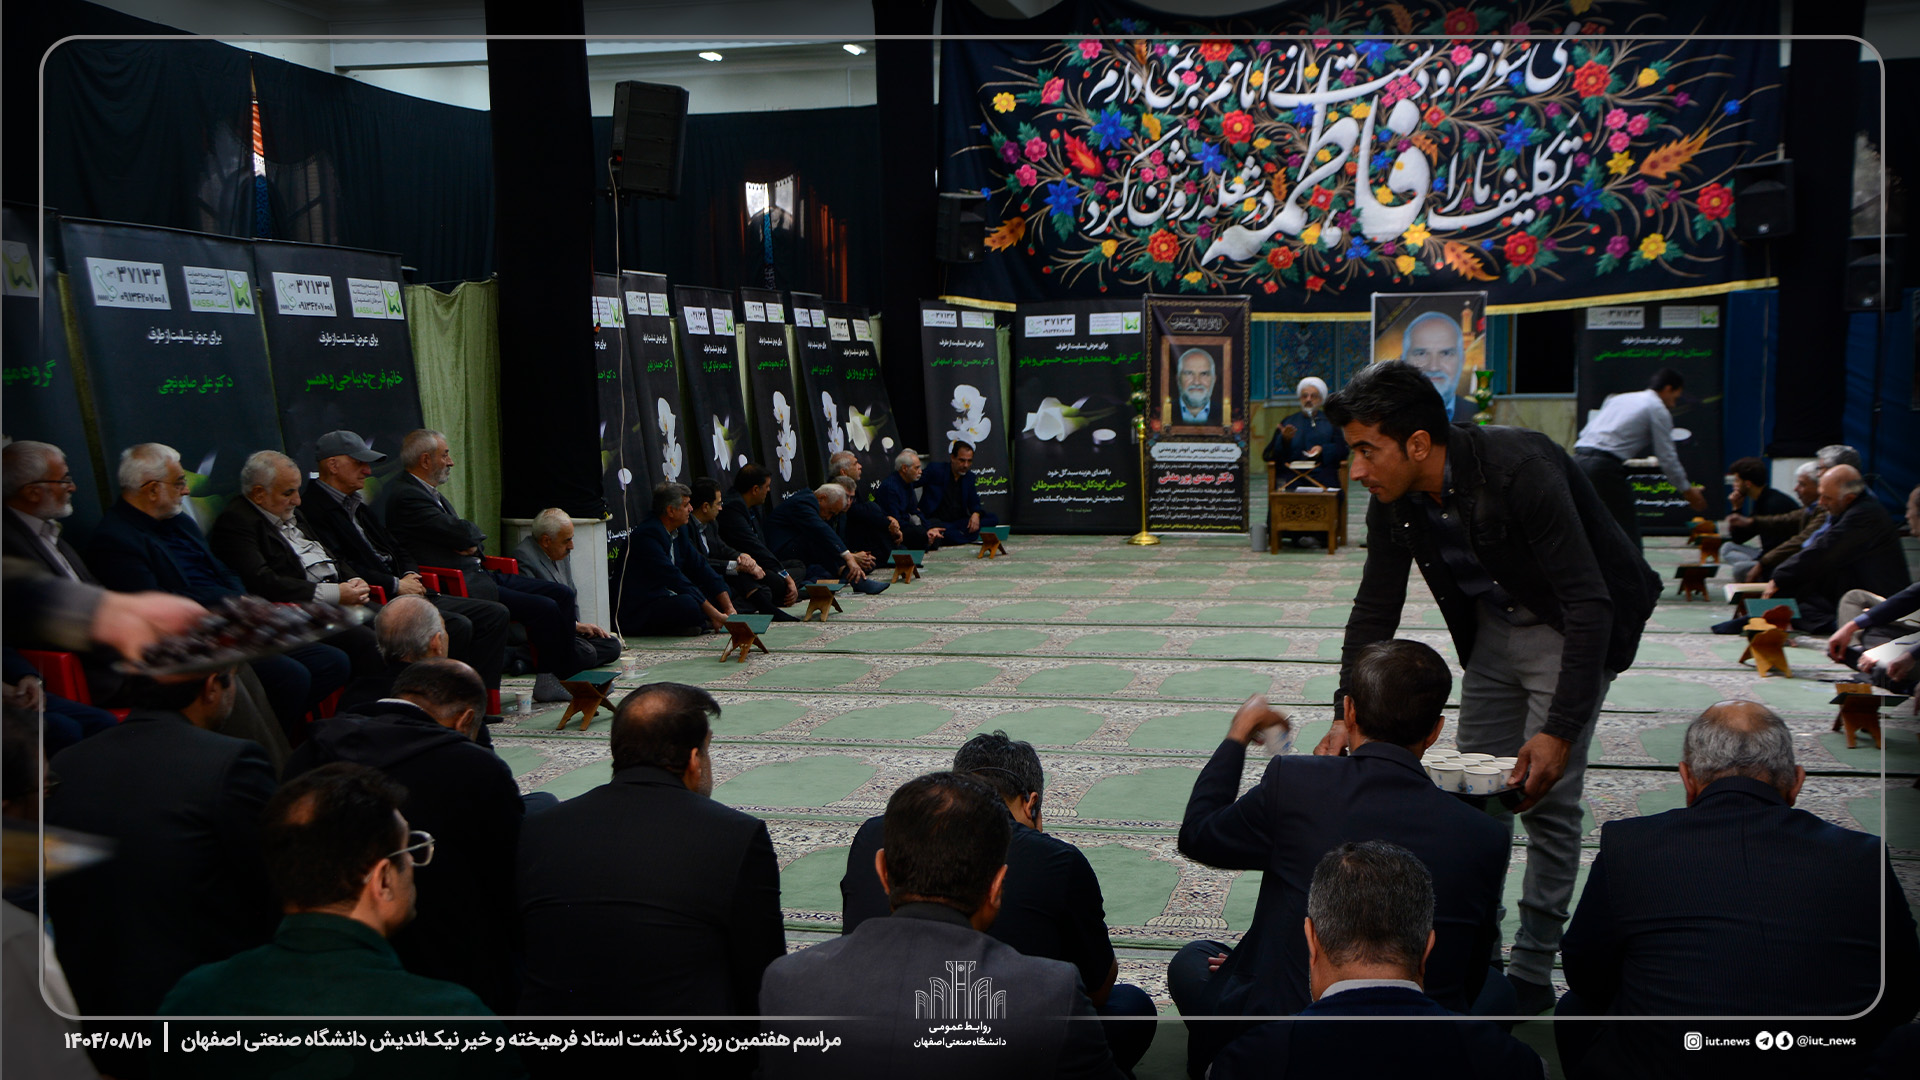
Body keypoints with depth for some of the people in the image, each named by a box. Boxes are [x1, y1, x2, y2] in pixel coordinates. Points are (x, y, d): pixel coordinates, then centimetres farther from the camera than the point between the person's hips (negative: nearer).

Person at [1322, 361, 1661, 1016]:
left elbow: (1589, 605, -34)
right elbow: (1374, 611, -2)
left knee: (1545, 797, -9)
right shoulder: (1395, 502, -12)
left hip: (1570, 631, -7)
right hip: (1491, 627, 7)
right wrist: (1346, 716, -13)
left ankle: (1531, 975, 2)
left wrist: (1559, 730, -38)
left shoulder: (1521, 471, -33)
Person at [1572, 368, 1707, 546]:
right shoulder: (1658, 409, 5)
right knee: (1627, 531, 3)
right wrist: (1687, 491, 14)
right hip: (1605, 466, -7)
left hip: (1578, 458, 7)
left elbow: (1585, 432, 24)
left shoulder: (1619, 398, 26)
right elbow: (1667, 458, 3)